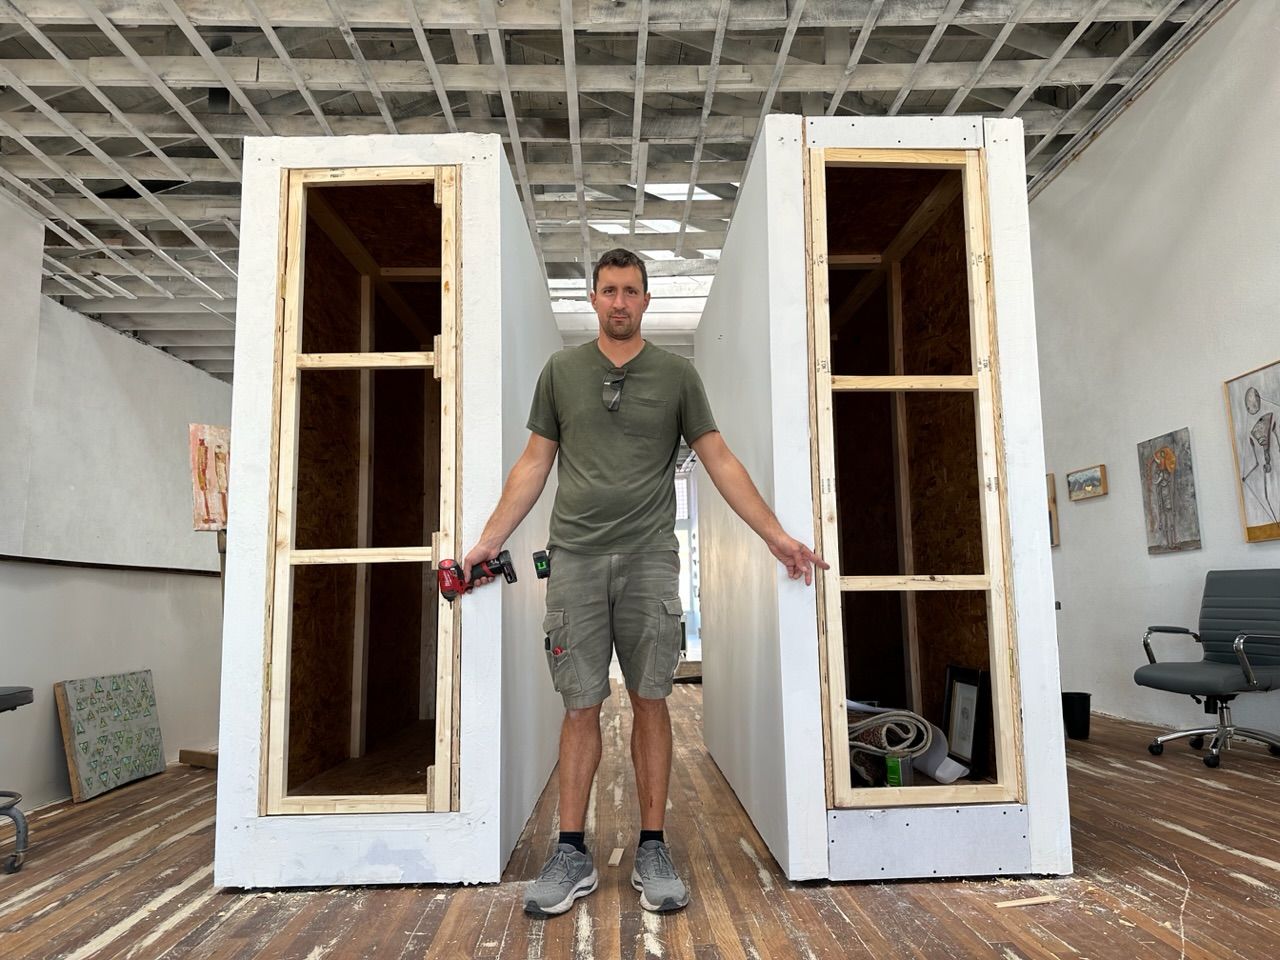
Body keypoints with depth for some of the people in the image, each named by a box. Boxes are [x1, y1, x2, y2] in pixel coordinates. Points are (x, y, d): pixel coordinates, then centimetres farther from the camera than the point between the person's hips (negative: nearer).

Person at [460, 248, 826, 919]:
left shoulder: (676, 375, 9)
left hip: (648, 559, 0)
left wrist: (776, 535, 3)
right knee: (580, 706, 3)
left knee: (650, 701, 3)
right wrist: (489, 541, 6)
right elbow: (534, 464, 12)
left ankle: (652, 851, 15)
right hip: (575, 559, 1)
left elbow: (719, 461, 8)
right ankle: (572, 854, 14)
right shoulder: (561, 371, 12)